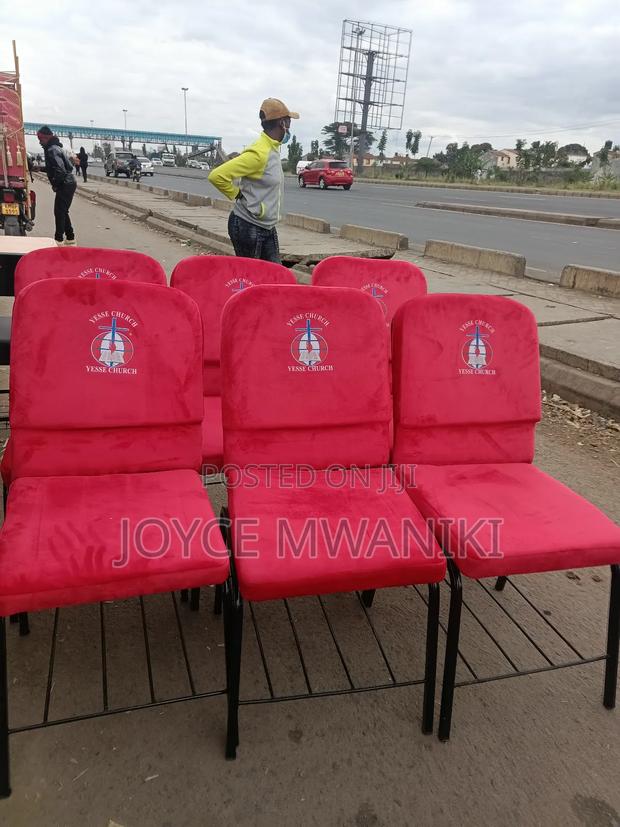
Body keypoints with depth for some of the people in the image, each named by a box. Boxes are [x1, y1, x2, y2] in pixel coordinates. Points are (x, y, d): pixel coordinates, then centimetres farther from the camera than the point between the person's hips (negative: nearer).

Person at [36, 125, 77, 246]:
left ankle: (59, 239, -2)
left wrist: (55, 184, -13)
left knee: (59, 212, -6)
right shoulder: (56, 147, 16)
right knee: (63, 212, 15)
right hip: (69, 183, 10)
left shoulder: (52, 150, -15)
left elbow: (60, 170, -25)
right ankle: (70, 238, 19)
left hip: (65, 185, -10)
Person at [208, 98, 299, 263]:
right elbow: (217, 175, -26)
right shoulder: (259, 153, -20)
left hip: (267, 227, 9)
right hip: (248, 227, -9)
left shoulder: (273, 149, 9)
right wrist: (237, 194, -12)